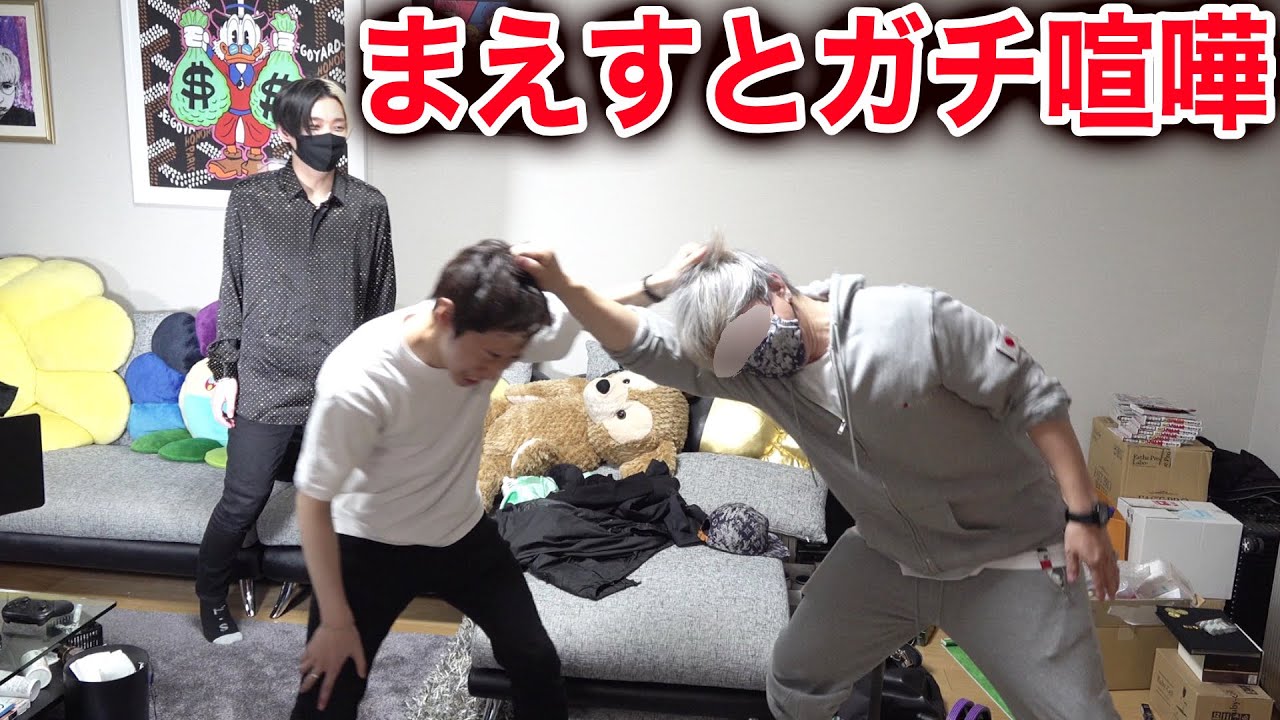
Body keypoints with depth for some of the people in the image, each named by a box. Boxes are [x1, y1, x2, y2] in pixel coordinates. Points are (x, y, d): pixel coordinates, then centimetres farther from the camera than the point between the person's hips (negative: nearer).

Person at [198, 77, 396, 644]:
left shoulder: (369, 206, 0)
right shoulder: (250, 199, -3)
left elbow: (381, 300, 5)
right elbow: (233, 290, 2)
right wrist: (225, 369, -1)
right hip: (265, 382, -1)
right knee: (242, 502, 8)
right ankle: (211, 595, 34)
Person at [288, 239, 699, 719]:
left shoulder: (497, 332, -22)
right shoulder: (356, 383, -35)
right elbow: (313, 502, -23)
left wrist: (657, 284, -15)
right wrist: (336, 621, -17)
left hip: (463, 531, 4)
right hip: (370, 546, -4)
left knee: (536, 661, 10)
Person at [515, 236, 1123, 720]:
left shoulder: (917, 320, -26)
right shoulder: (751, 368, -12)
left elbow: (1032, 399, -18)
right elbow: (644, 345, -17)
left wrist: (1081, 515, -18)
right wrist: (563, 286, -31)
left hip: (1008, 556, -4)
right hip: (885, 556, 5)